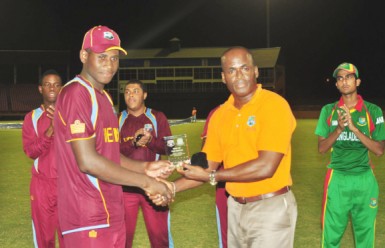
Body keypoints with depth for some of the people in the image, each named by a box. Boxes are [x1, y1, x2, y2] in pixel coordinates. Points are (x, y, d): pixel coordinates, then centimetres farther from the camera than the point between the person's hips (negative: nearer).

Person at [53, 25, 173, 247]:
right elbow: (87, 161, -21)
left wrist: (144, 167, 4)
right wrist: (146, 182, -16)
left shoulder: (104, 97, 16)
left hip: (112, 215, 9)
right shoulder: (75, 93, -14)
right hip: (89, 221, -9)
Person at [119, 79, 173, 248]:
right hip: (125, 186, 1)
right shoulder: (117, 119, 5)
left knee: (159, 234, 3)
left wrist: (150, 140, -21)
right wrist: (133, 143, -22)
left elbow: (168, 147, -3)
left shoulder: (157, 117, 5)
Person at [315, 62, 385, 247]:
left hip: (364, 180, 0)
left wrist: (354, 128, -18)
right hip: (337, 178, 0)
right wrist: (339, 129, -16)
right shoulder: (328, 111, 4)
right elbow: (321, 148, 1)